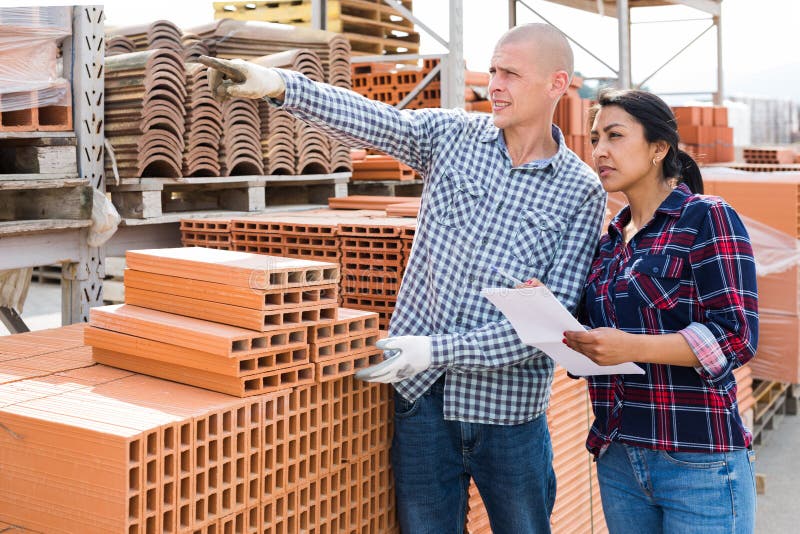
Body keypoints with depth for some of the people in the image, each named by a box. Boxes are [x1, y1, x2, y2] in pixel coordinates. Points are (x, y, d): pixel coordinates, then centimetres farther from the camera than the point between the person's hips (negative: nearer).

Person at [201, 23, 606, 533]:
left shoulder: (582, 192, -5)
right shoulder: (451, 135, 3)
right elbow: (366, 118, -13)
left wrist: (439, 349, -18)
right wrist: (278, 84, -29)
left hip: (510, 414, -1)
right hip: (423, 396, 2)